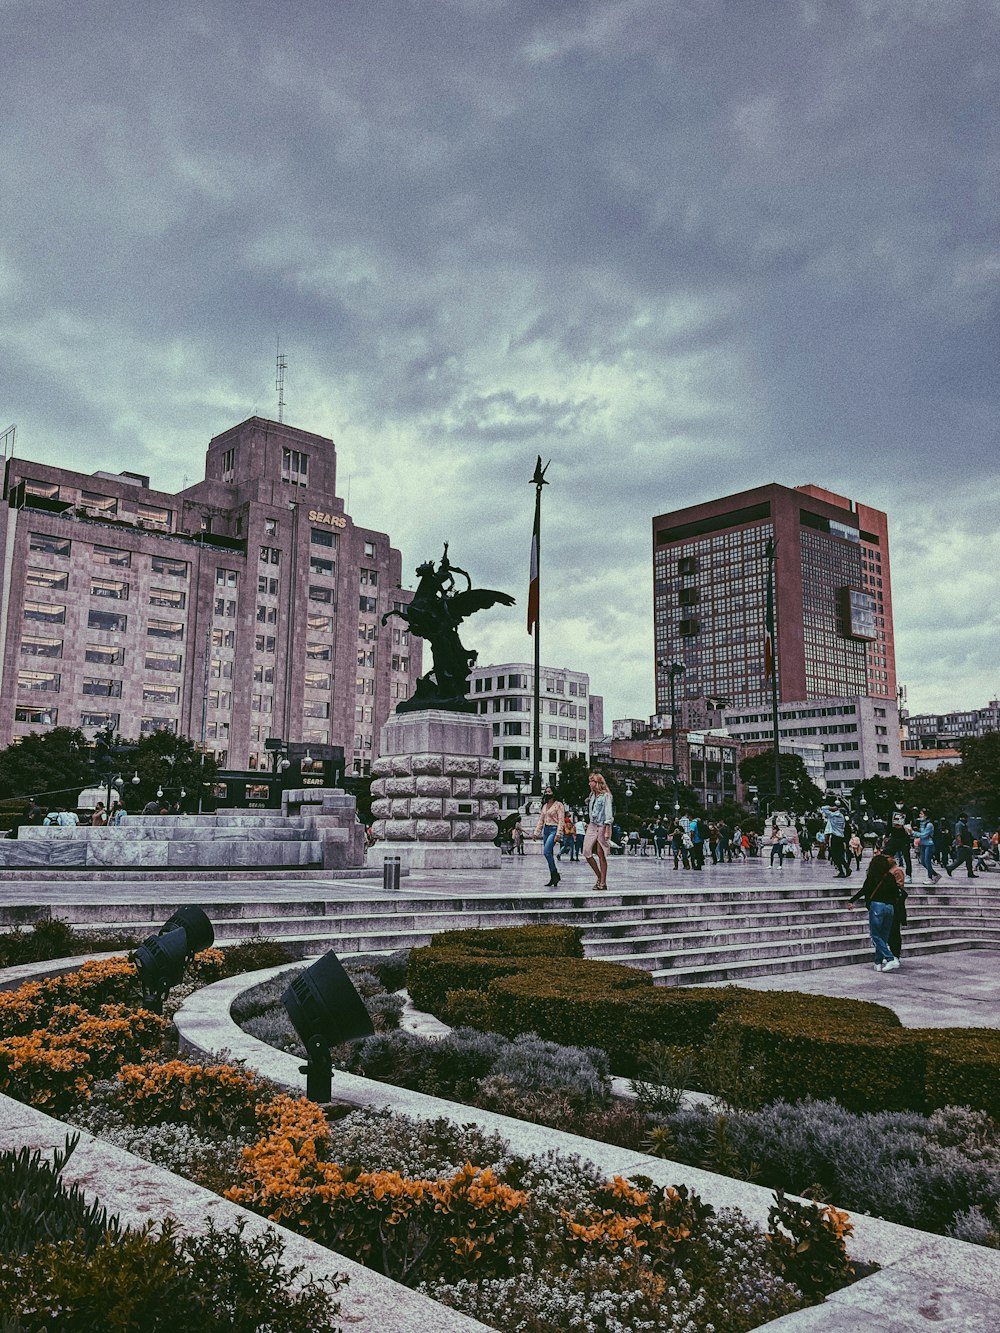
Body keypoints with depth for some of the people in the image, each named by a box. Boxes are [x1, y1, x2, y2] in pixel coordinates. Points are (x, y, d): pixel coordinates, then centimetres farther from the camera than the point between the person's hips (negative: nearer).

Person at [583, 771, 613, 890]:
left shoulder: (605, 795, -8)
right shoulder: (592, 795, 14)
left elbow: (608, 814, -12)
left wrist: (607, 831, -16)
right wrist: (588, 824, 15)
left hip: (602, 826, -7)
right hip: (592, 826, 7)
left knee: (601, 855, -5)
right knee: (586, 852, -1)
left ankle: (603, 882, 3)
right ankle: (599, 877, 13)